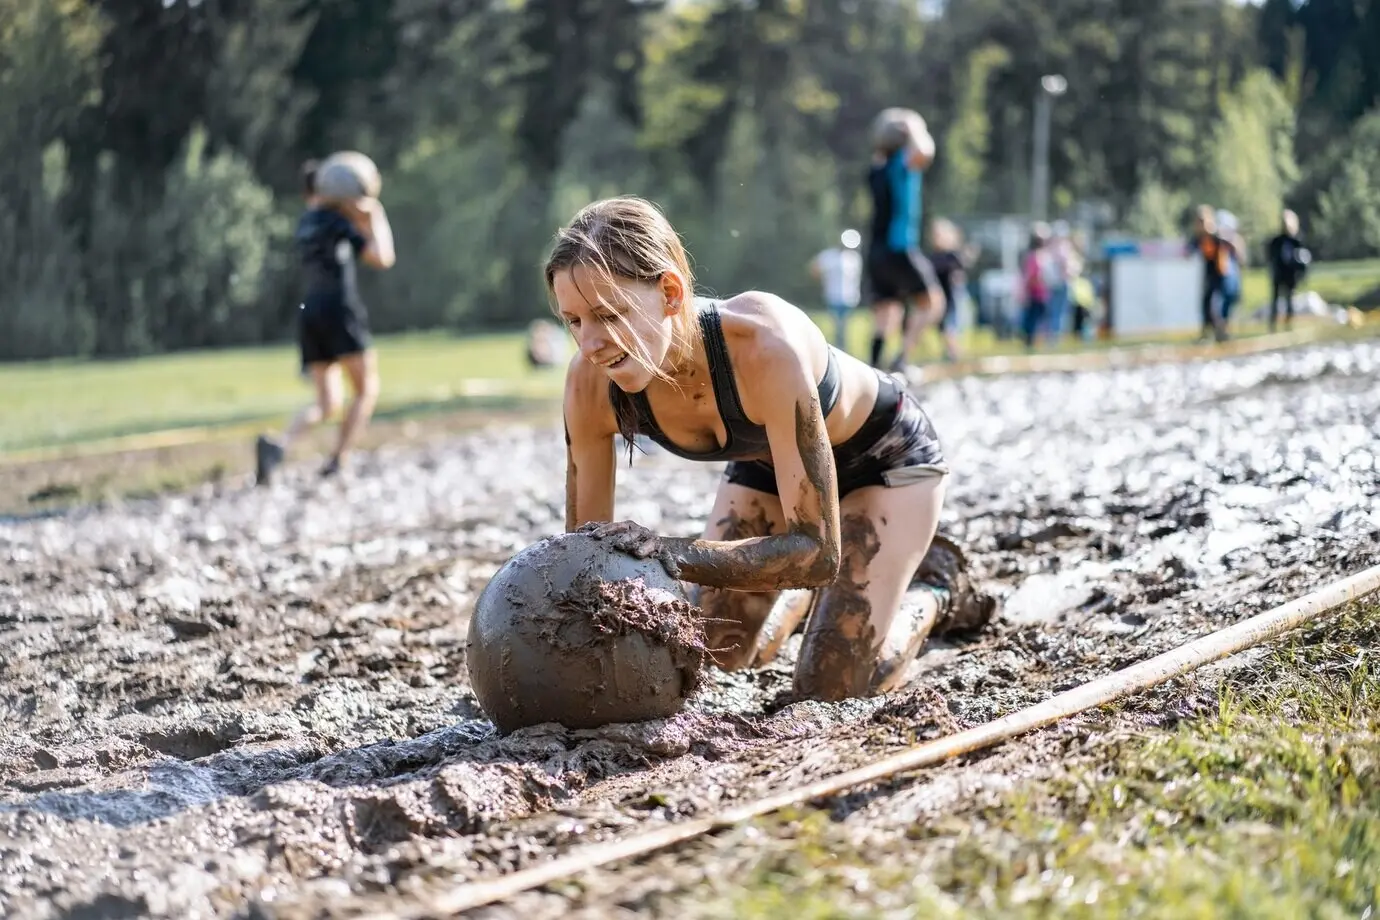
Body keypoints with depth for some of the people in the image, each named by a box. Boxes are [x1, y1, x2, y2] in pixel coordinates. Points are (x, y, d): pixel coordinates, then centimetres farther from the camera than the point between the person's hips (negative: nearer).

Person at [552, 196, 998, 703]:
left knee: (830, 690, -10)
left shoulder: (764, 344, -44)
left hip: (883, 453, -5)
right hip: (767, 459, 5)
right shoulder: (591, 383, -29)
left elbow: (816, 549, -40)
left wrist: (674, 553, -52)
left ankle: (936, 587, 19)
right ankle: (813, 587, 36)